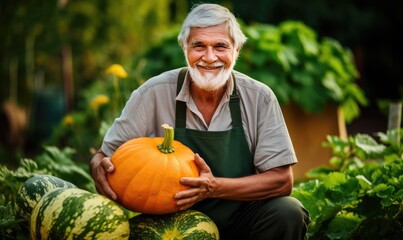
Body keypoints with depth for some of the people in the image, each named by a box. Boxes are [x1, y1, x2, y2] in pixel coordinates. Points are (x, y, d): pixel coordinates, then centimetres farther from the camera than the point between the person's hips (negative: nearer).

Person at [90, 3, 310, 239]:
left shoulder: (259, 98, -7)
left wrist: (215, 187, -25)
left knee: (288, 213, -26)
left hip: (240, 220, 1)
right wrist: (100, 168, -28)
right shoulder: (154, 94, -10)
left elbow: (281, 180, -10)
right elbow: (107, 155, -3)